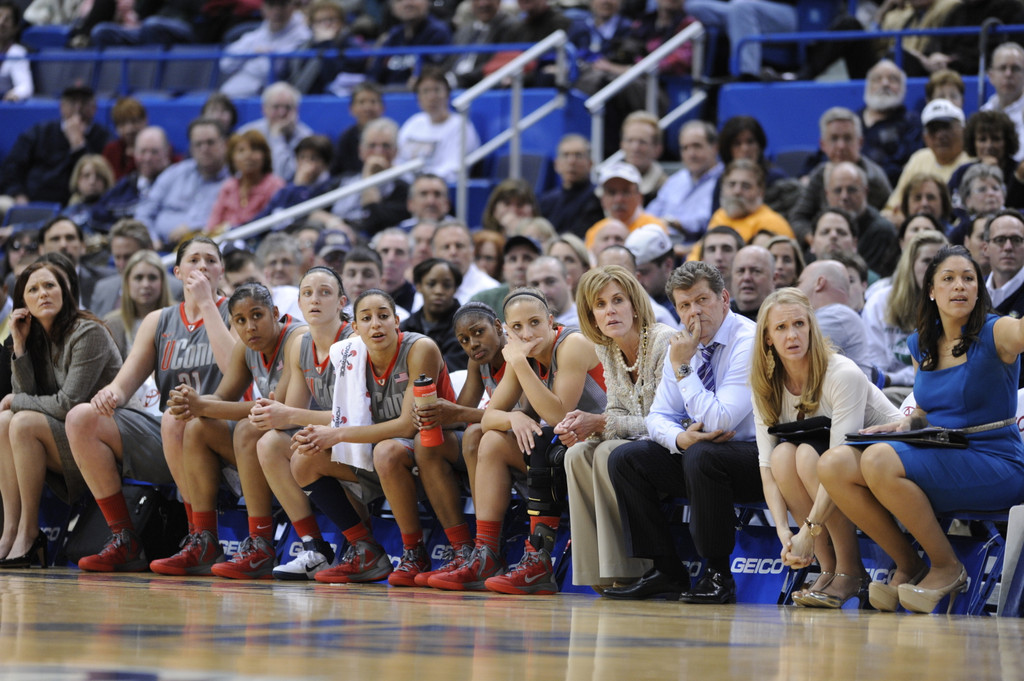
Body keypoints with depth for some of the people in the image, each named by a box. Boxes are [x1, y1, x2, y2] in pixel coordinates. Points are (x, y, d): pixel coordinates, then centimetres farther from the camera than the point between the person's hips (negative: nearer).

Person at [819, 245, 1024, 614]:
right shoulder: (920, 344, 13)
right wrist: (907, 422, 4)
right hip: (937, 456, 6)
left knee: (879, 461, -30)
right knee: (833, 465, -16)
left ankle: (948, 568, -11)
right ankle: (907, 564, 0)